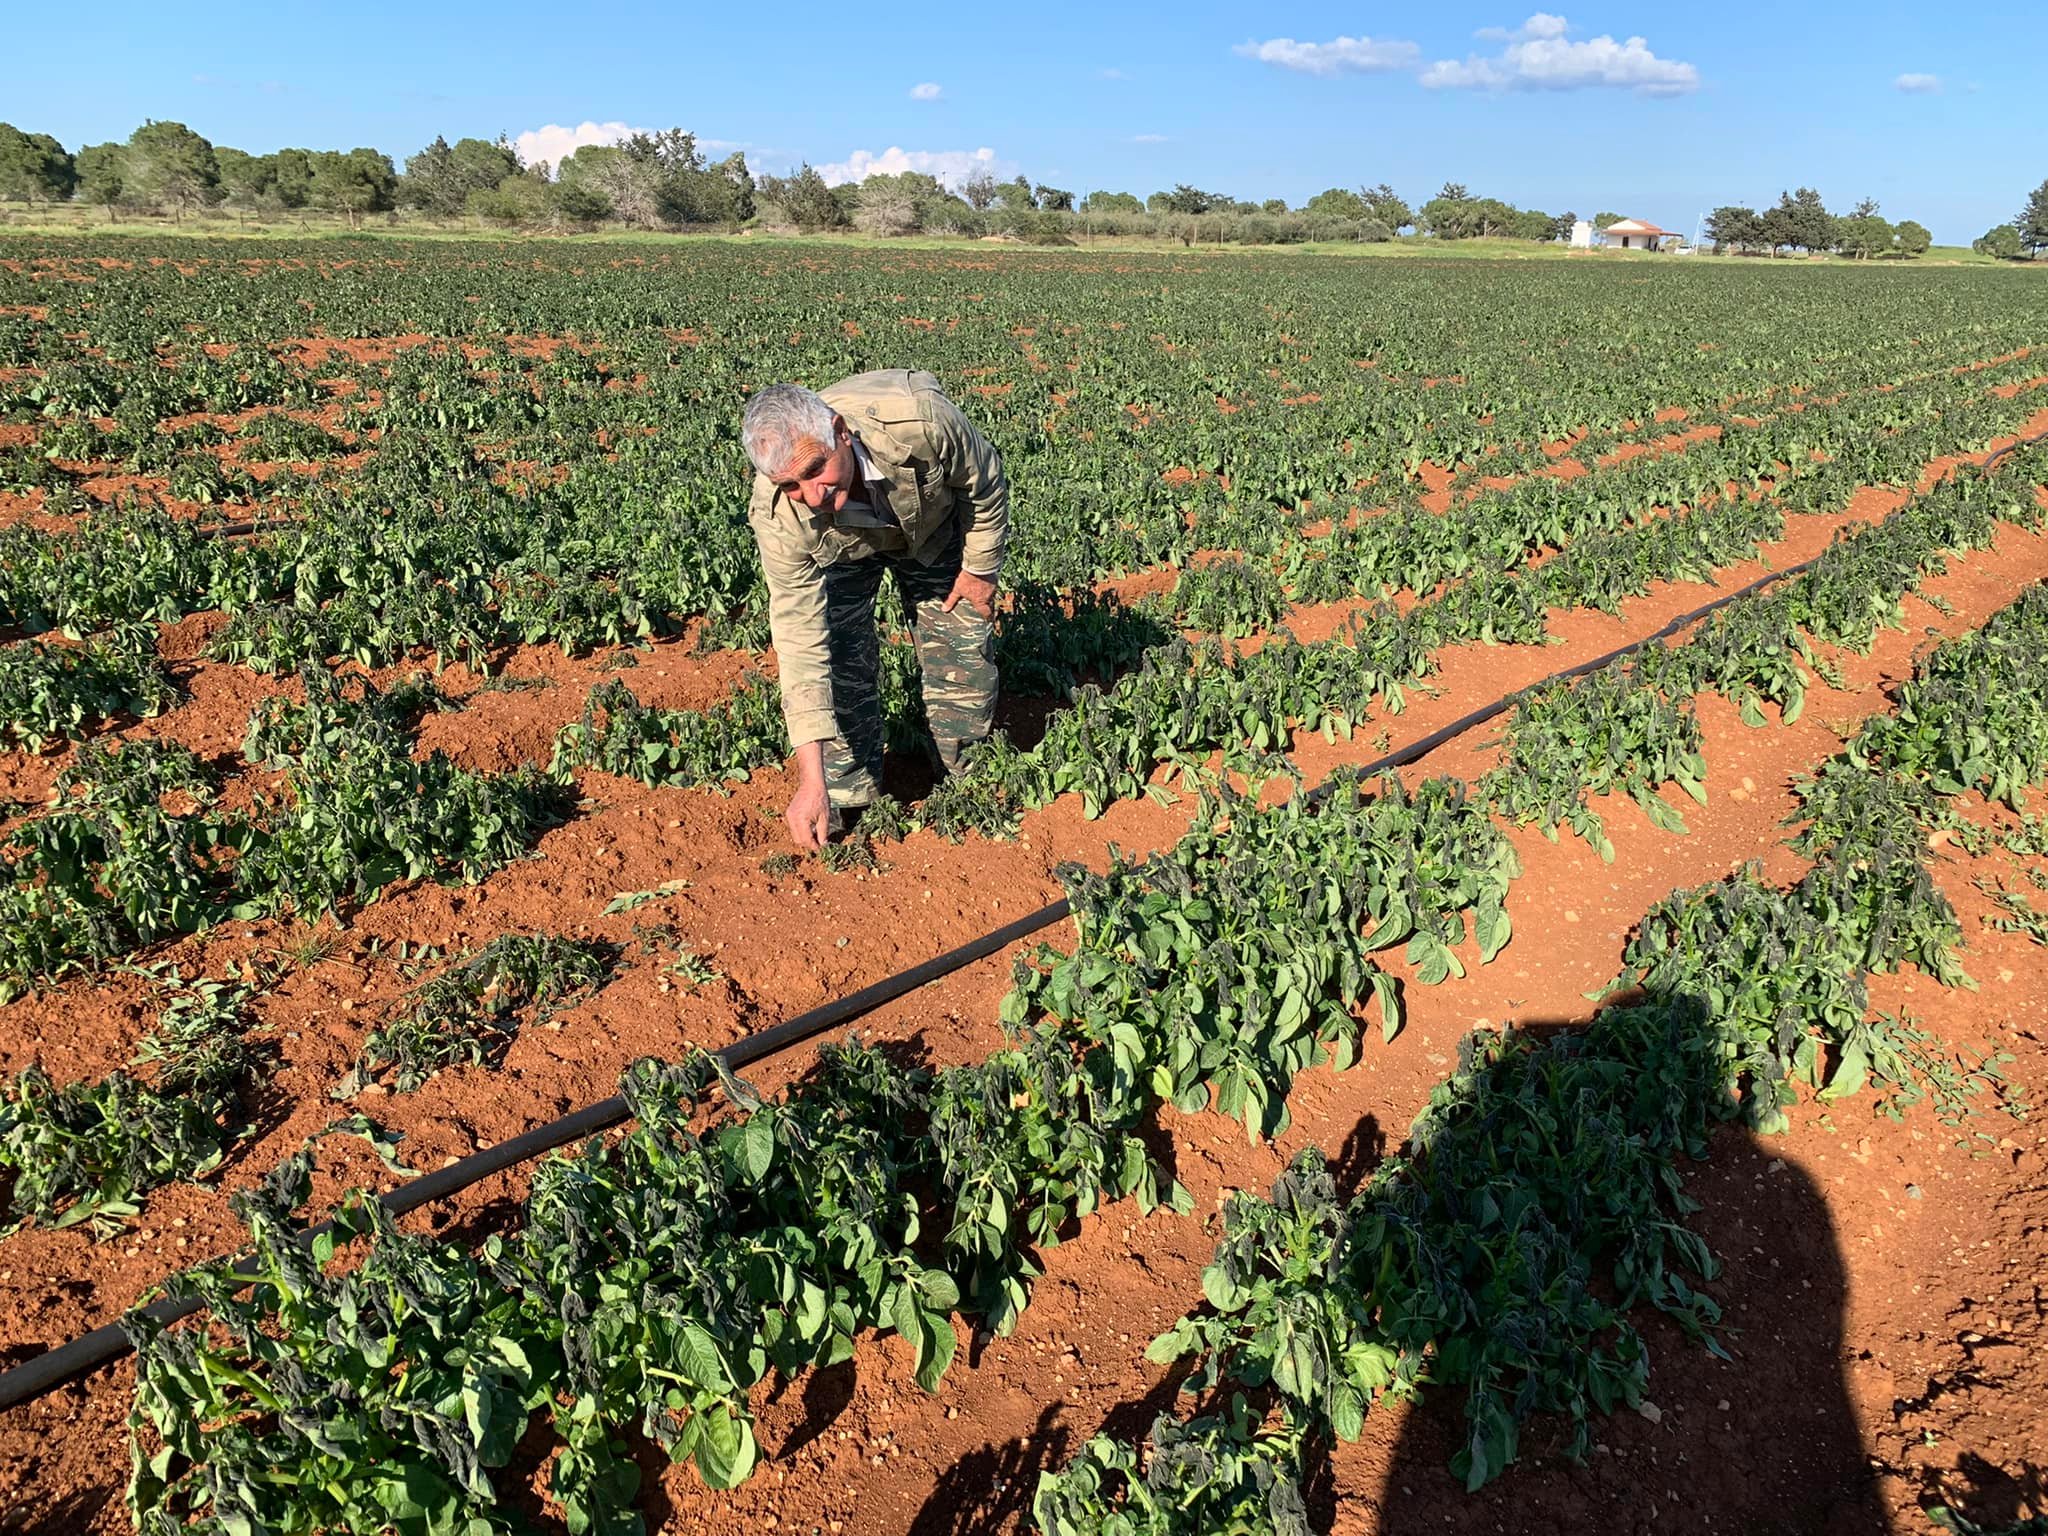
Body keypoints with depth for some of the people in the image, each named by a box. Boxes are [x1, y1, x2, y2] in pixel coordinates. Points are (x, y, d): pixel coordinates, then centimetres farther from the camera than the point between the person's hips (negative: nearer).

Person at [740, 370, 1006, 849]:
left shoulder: (918, 420, -46)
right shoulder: (777, 517, -40)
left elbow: (986, 482, -22)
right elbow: (800, 642, -36)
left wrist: (981, 568, -9)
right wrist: (811, 779, -39)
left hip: (933, 528, 1)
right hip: (839, 551, 0)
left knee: (965, 657, 1)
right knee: (841, 666, -14)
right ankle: (848, 807, 4)